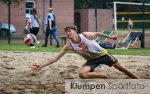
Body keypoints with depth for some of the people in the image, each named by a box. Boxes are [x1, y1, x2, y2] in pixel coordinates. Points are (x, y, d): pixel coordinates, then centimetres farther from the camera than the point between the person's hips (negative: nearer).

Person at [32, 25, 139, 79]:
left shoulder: (86, 35, -21)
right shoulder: (69, 46, -18)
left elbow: (97, 33, 0)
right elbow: (56, 58, -19)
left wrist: (109, 37, 7)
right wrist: (42, 65, -27)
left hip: (102, 53, -1)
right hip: (92, 60, 1)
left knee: (121, 67, 5)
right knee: (82, 74, -26)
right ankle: (105, 76, -9)